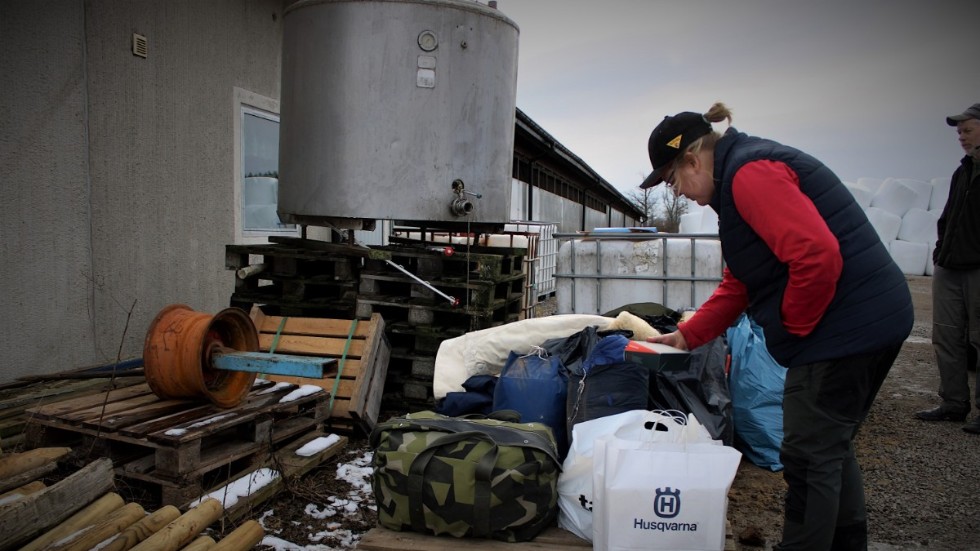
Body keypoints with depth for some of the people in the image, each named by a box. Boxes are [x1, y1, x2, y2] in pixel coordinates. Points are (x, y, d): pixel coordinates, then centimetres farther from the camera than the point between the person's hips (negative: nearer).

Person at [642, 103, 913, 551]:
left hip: (847, 326, -11)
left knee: (810, 457, 0)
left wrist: (795, 327, -14)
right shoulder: (741, 179, 18)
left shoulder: (750, 173, -16)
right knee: (830, 449, 20)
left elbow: (817, 254, -28)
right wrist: (686, 337, 17)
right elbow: (739, 284, 21)